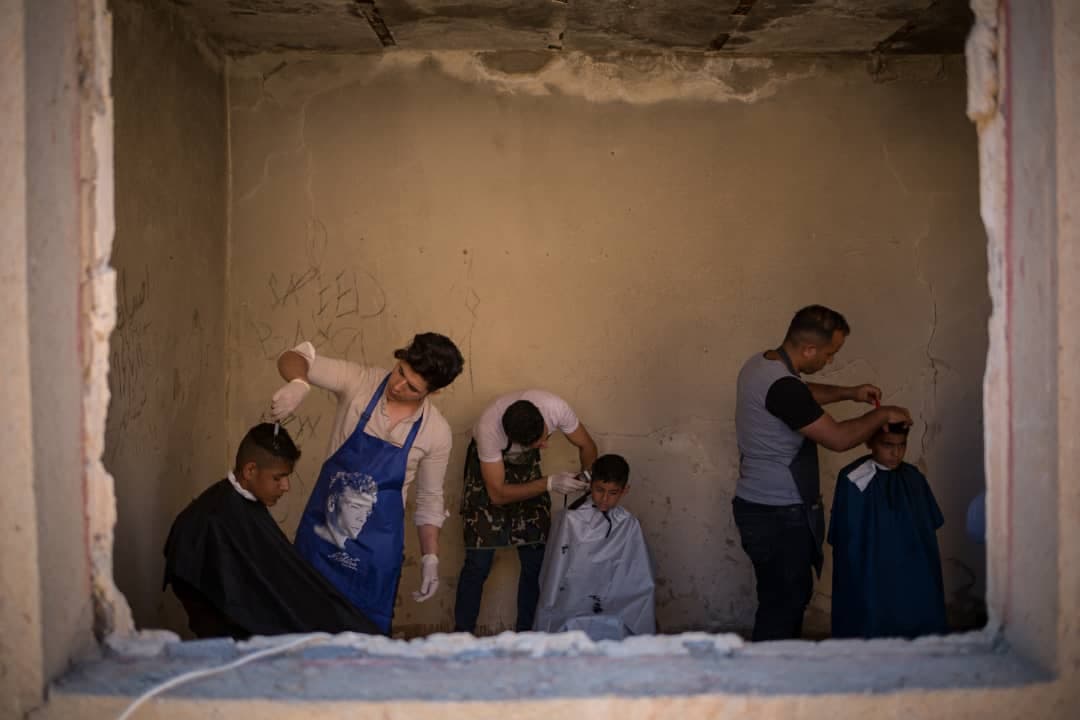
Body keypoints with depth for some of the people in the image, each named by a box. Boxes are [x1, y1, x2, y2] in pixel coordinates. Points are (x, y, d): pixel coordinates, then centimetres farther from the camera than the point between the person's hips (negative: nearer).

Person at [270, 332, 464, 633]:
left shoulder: (437, 432, -9)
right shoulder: (359, 382, -12)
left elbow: (429, 499, 3)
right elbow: (293, 358, -11)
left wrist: (430, 558, 0)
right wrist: (298, 384, -33)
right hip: (320, 533, 1)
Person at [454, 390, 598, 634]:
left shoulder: (555, 407, -31)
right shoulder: (489, 428, -39)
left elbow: (586, 446, -12)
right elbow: (497, 494, -30)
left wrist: (588, 484, -28)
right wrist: (549, 484, -39)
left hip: (527, 467, 3)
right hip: (488, 469, -3)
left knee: (535, 559, -1)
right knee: (479, 561, -8)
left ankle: (525, 633, 11)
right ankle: (462, 635, 6)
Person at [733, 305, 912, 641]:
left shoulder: (761, 363, 5)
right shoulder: (782, 387, -26)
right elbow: (838, 438, -22)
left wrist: (849, 393, 17)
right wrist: (882, 415, -7)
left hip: (761, 506, 10)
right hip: (779, 515, -10)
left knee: (796, 593, 20)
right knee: (782, 604, 0)